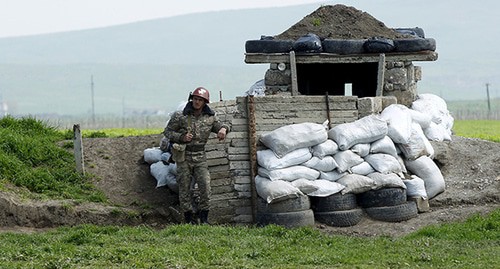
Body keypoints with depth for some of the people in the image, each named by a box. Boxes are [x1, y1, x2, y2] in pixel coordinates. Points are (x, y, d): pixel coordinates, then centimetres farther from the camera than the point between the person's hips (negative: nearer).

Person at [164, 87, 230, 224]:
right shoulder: (180, 116, -5)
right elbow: (167, 131, 0)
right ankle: (189, 218, 12)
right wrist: (181, 137, -17)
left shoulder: (210, 118, 4)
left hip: (200, 157, 2)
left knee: (205, 186, -8)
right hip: (184, 156, -2)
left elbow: (220, 125, 16)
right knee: (184, 188, 1)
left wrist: (223, 129, -9)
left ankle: (204, 218, 3)